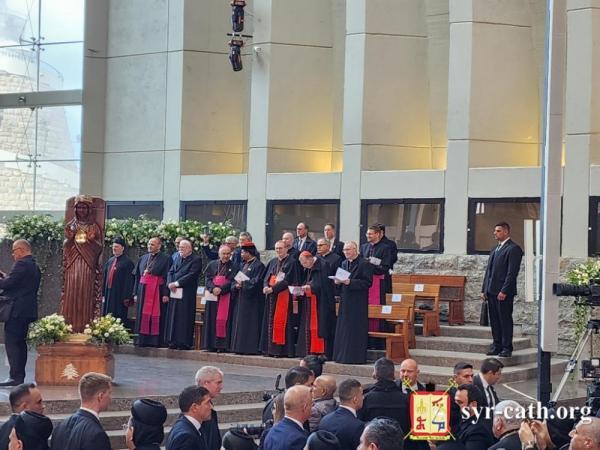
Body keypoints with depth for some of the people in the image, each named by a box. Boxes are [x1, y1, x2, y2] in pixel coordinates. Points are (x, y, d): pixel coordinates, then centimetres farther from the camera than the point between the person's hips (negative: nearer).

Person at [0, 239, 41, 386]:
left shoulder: (21, 264, -14)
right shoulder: (35, 267, 17)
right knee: (20, 343, 14)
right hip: (28, 310, 10)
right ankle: (20, 376, 16)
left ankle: (15, 377, -12)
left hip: (17, 311, -10)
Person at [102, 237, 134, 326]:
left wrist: (127, 297, -15)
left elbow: (129, 280, -11)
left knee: (119, 319, -4)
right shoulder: (110, 261, 13)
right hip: (109, 294, 7)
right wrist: (103, 294, 13)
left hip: (120, 295, -7)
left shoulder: (128, 262, -8)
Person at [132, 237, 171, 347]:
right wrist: (136, 292, 9)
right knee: (142, 316, 5)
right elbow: (137, 276, 16)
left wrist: (166, 294, -15)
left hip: (157, 291, -5)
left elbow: (168, 277, -7)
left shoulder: (165, 259, -2)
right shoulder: (143, 258, 15)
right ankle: (142, 340, 9)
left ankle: (155, 340, -2)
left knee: (156, 316, -4)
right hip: (143, 290, 5)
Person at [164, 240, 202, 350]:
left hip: (187, 294, -7)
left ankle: (185, 343, -2)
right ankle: (174, 341, 10)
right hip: (174, 292, 7)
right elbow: (170, 272, 13)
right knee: (173, 317, 5)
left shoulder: (196, 260, -4)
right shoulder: (178, 259, 18)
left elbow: (191, 275, -14)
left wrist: (177, 283, -17)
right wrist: (170, 283, -6)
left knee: (185, 318, -6)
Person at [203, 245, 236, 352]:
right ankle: (211, 344, 3)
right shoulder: (212, 264, 14)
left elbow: (233, 282, -4)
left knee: (222, 319, -10)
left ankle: (222, 345, -10)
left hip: (226, 296, -3)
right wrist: (213, 288, -15)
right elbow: (208, 279, 4)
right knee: (212, 319, 1)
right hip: (213, 295, 3)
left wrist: (221, 289, -16)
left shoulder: (234, 267, 5)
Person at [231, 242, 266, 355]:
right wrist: (237, 285, -2)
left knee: (250, 323, -8)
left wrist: (243, 284, -14)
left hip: (252, 299, -9)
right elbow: (238, 278, 18)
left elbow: (256, 282, -17)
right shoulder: (244, 265, 18)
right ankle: (241, 347, 11)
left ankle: (250, 347, -5)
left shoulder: (258, 265, -9)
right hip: (241, 298, 9)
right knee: (240, 323, 8)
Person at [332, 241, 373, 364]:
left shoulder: (364, 264, -8)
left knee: (356, 330, -6)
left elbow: (367, 282, -14)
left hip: (358, 303, -7)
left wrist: (350, 282, -21)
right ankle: (343, 355, 14)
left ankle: (356, 357, -2)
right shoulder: (344, 264, 15)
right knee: (343, 330, 8)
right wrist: (338, 281, 0)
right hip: (345, 301, 7)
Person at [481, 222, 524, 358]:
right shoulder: (495, 250, 20)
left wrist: (504, 291, -19)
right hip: (491, 291, 8)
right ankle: (496, 346, 16)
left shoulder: (513, 249, -7)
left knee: (505, 320, -3)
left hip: (504, 292, -8)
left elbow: (512, 272, -14)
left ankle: (506, 349, 1)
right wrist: (484, 290, 14)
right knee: (494, 320, 10)